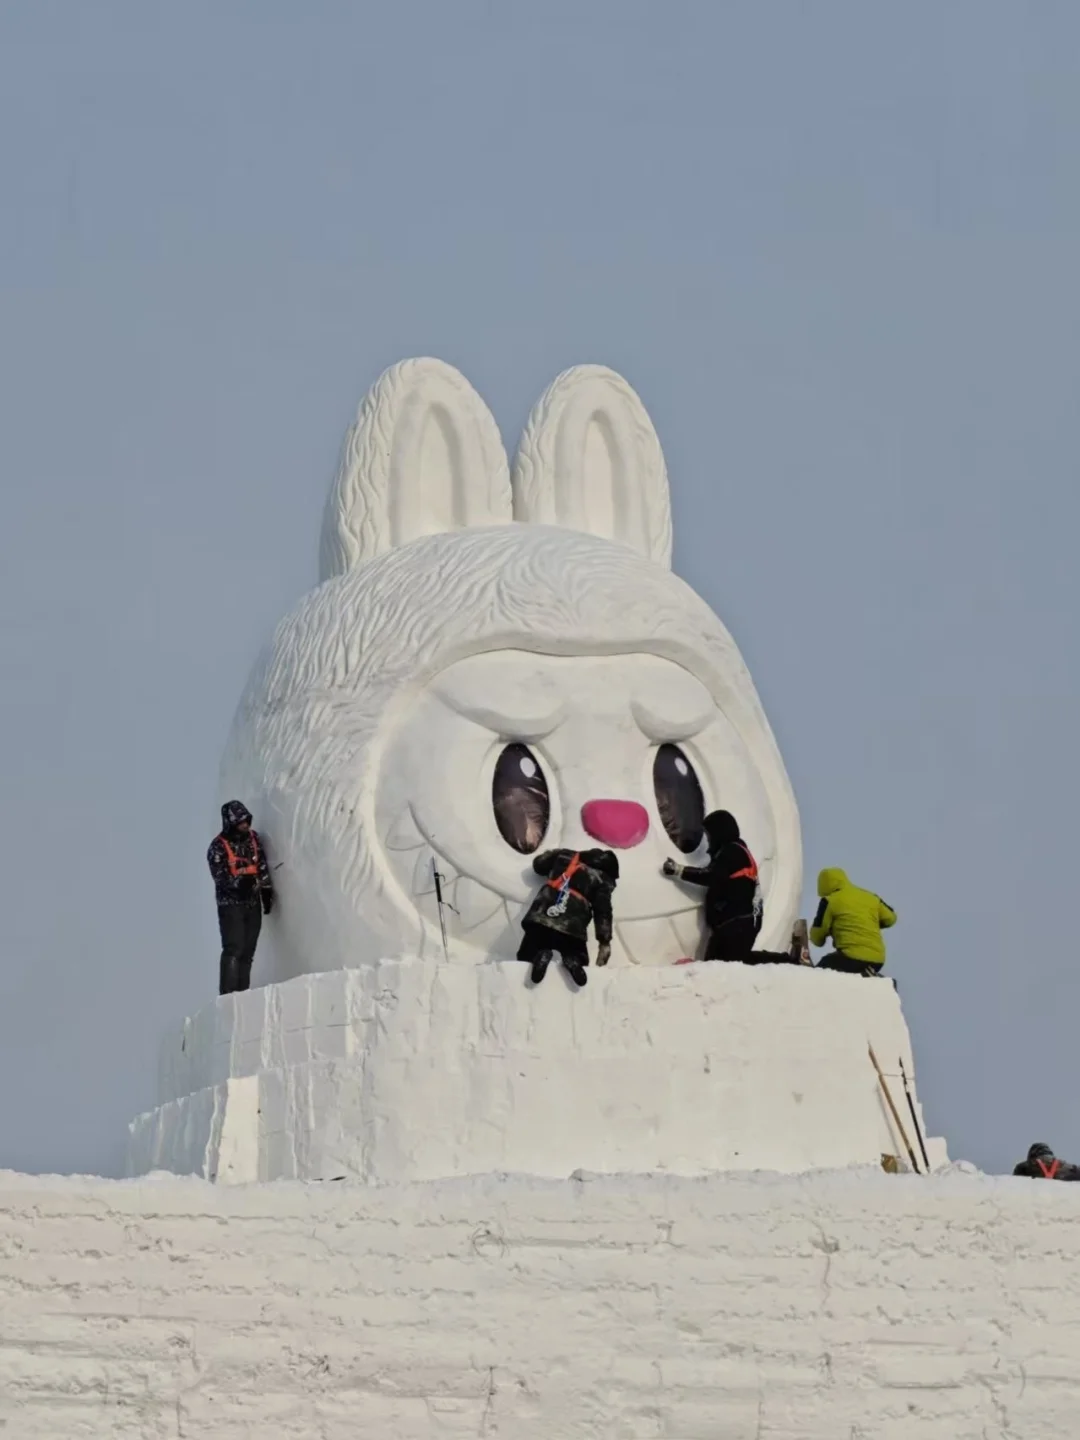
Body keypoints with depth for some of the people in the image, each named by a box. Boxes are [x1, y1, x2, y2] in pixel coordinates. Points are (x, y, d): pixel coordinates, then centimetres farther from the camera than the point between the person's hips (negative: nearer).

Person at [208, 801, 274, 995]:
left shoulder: (253, 838, 7)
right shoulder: (218, 846, -10)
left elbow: (263, 867, 12)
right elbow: (220, 876, -16)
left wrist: (267, 892, 6)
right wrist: (239, 882, -30)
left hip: (253, 903, 6)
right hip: (231, 904, -6)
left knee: (248, 952, 6)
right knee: (234, 950, -14)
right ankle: (227, 994, -15)